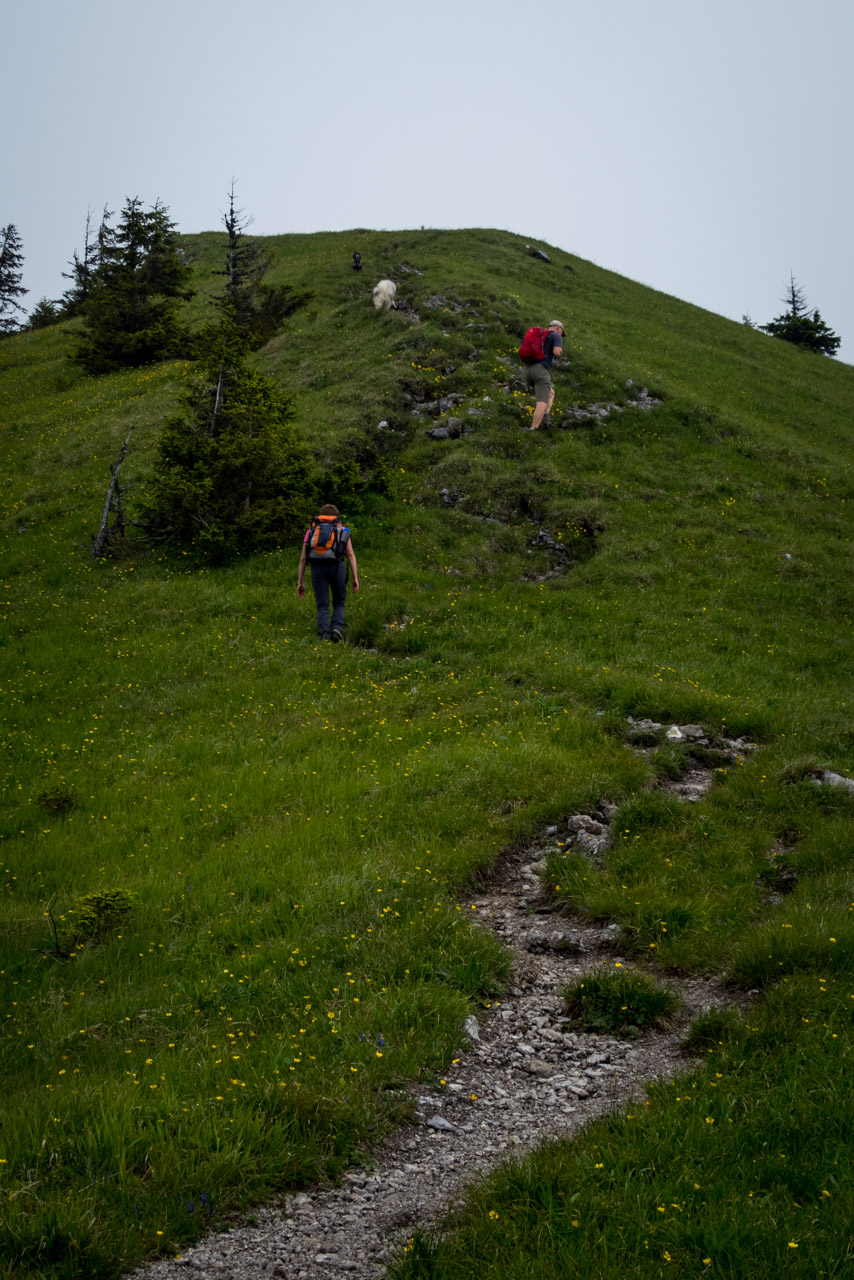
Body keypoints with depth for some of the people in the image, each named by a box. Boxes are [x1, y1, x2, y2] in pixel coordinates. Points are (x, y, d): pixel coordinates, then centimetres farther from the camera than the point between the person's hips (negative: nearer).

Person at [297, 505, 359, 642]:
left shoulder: (311, 531, 23)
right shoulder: (343, 531, 20)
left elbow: (303, 559, 17)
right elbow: (351, 555, 7)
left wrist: (300, 583, 18)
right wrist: (355, 578, 3)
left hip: (317, 568, 1)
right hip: (337, 567, -1)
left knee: (322, 606, 6)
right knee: (339, 603, 15)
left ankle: (324, 635, -10)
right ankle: (337, 628, -8)